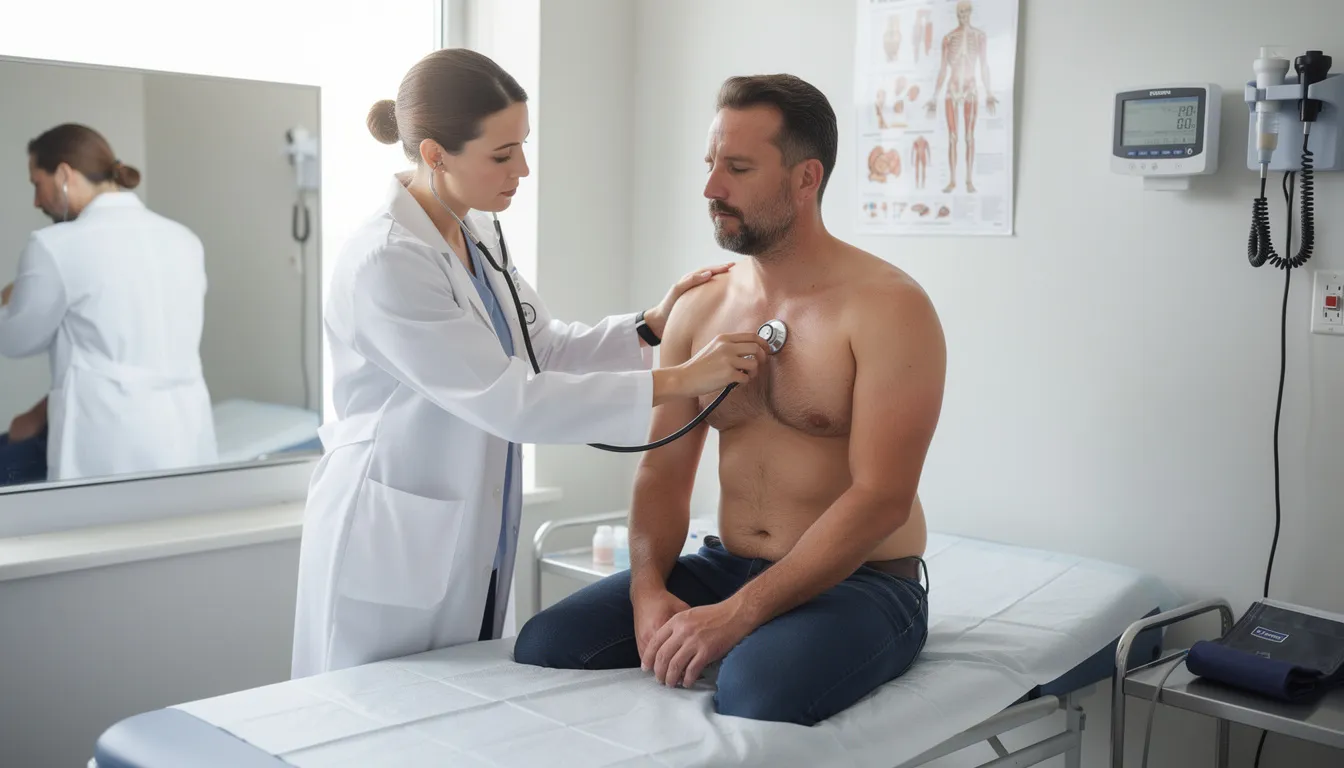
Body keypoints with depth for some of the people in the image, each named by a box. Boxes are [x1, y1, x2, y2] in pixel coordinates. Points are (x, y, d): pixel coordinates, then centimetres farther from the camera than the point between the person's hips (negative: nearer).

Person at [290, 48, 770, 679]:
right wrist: (679, 381, -25)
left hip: (474, 541, 8)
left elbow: (545, 348, 9)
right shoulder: (383, 262, -23)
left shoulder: (479, 236, 3)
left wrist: (653, 325, -6)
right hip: (391, 549, -8)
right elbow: (509, 402, -26)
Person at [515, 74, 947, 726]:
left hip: (862, 583, -5)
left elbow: (881, 499, -19)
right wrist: (648, 587, -14)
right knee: (543, 645, -15)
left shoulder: (887, 307, -12)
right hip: (726, 568, 5)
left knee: (756, 687, -37)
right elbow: (664, 468, 7)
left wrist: (739, 614, -26)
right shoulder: (699, 310, 7)